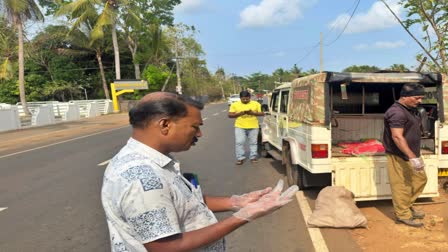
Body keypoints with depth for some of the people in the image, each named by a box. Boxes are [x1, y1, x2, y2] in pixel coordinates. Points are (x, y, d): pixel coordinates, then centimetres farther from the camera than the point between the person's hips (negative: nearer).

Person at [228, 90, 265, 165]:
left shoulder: (256, 104, 3)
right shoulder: (235, 104, 1)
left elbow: (262, 113, 2)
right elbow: (230, 115, -2)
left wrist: (253, 113, -15)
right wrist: (240, 113, -15)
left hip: (253, 127, 1)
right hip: (240, 127, 0)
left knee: (253, 142, 6)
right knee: (239, 142, -4)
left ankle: (253, 157, 16)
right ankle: (240, 158, 4)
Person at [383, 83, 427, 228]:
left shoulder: (411, 110, 12)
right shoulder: (397, 112, -21)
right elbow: (397, 137, -28)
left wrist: (415, 155, 23)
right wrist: (412, 157, -30)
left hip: (411, 154, 10)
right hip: (399, 156, -10)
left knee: (420, 179, 17)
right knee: (401, 185, -1)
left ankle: (407, 206, 32)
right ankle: (403, 215, 12)